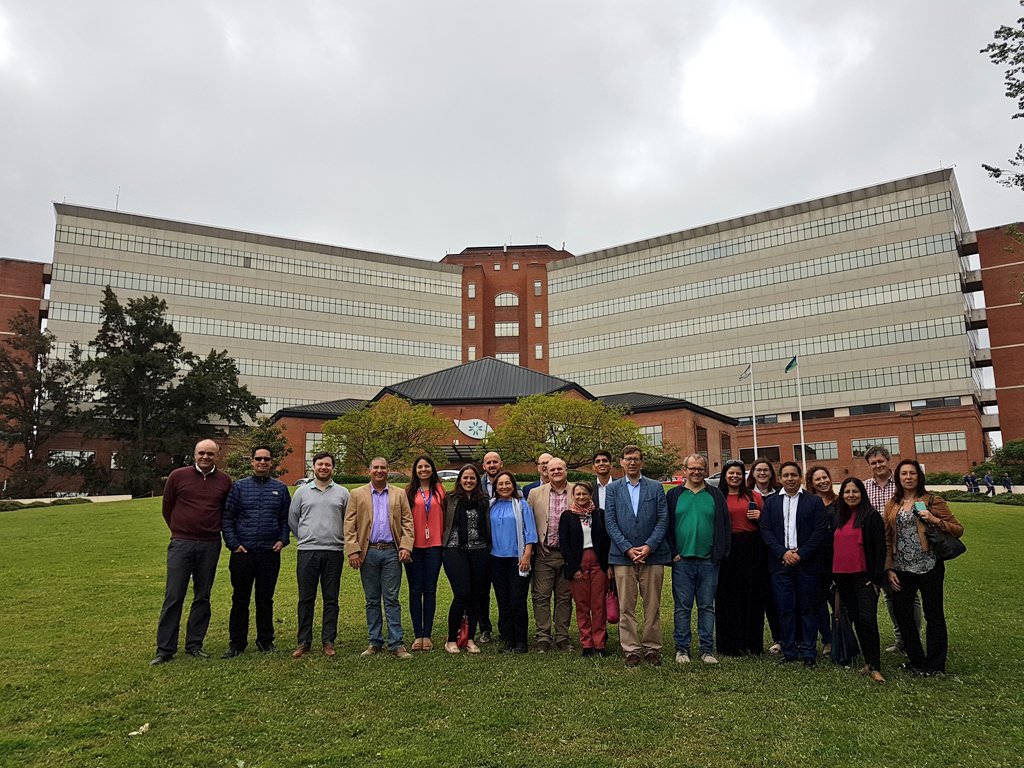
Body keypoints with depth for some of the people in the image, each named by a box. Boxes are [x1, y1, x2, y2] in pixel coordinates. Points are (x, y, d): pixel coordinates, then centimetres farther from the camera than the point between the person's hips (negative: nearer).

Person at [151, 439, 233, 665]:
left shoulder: (224, 481, 3)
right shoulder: (178, 476, -2)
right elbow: (167, 508, 9)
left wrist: (216, 531, 12)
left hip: (210, 546, 2)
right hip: (181, 544, -2)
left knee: (202, 597, 9)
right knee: (173, 598, -1)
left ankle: (194, 645, 20)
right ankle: (165, 649, 9)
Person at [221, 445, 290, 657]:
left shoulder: (280, 488, 8)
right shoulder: (239, 487, 3)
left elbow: (286, 518, 11)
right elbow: (227, 518, 2)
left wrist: (283, 540, -2)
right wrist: (233, 543, -6)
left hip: (270, 553, 1)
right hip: (242, 552, -1)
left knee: (266, 599, 9)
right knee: (240, 600, 6)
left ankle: (266, 640, 20)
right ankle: (237, 643, 16)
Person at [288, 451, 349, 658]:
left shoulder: (343, 493, 6)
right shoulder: (302, 491, 8)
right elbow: (292, 519, 15)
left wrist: (340, 539, 8)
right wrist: (304, 538, 13)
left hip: (334, 552, 0)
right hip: (307, 551, 0)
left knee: (331, 600, 5)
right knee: (306, 599, 5)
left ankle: (328, 642, 13)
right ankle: (304, 642, 14)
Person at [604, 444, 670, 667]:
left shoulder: (656, 487, 8)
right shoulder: (613, 489, 6)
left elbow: (663, 520, 2)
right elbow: (610, 522, 0)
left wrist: (649, 546, -10)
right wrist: (628, 548, -10)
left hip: (653, 554, 0)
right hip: (623, 555, 0)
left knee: (652, 605, 6)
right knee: (626, 607, 2)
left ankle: (652, 647, 17)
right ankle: (632, 649, 11)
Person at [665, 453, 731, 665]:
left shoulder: (716, 495, 8)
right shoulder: (674, 495, 6)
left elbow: (725, 526, 6)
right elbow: (666, 526, 5)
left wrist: (719, 554, -3)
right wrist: (673, 553, -3)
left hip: (708, 561, 1)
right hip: (681, 561, -1)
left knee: (707, 606, 7)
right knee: (682, 607, 4)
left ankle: (707, 649, 15)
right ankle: (681, 649, 12)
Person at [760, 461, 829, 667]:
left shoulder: (814, 502, 4)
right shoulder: (770, 502, 10)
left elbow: (820, 531, -3)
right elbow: (765, 530, 4)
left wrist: (801, 553, -11)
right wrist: (783, 552, -9)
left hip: (807, 563, -2)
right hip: (780, 563, 2)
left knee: (807, 609, 4)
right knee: (785, 609, 4)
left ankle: (808, 653, 13)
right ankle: (789, 652, 13)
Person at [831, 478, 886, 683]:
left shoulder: (871, 516, -4)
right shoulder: (836, 517, 11)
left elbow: (880, 549, -6)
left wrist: (876, 578, -11)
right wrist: (832, 576, 11)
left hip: (864, 577, -5)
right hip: (842, 577, 5)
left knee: (868, 619, -11)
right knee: (855, 619, 10)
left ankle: (875, 666, -3)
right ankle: (868, 661, 20)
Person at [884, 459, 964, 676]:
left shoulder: (932, 501, -2)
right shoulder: (892, 506, 8)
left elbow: (958, 530, -2)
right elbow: (887, 540, 9)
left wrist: (935, 520, -18)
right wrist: (889, 569, 3)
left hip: (929, 567, -4)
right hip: (901, 569, 4)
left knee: (933, 615, 5)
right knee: (902, 615, 8)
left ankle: (935, 665, 19)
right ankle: (916, 661, 24)